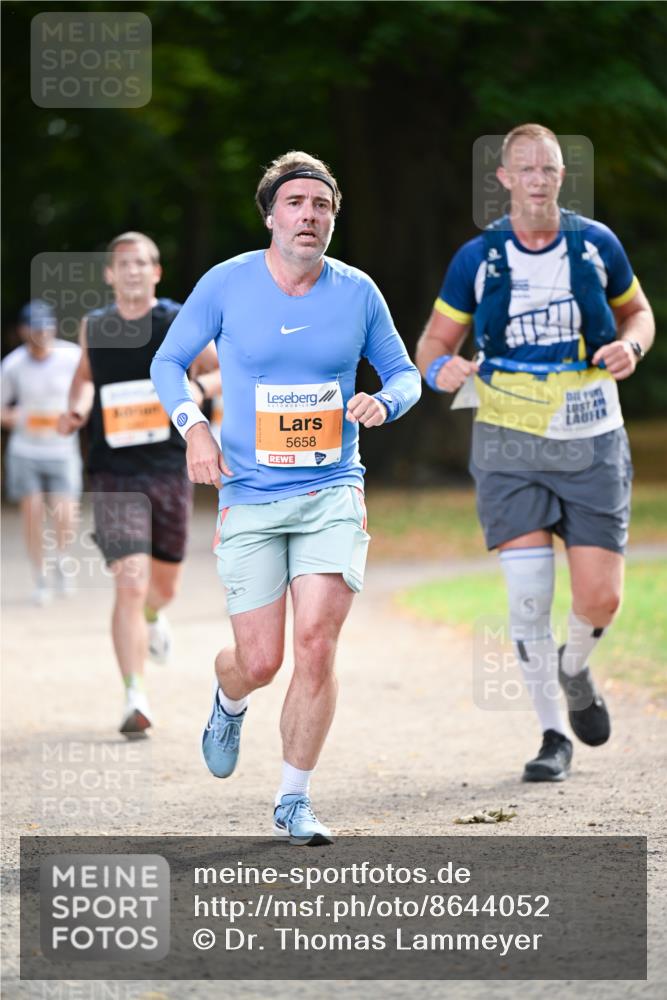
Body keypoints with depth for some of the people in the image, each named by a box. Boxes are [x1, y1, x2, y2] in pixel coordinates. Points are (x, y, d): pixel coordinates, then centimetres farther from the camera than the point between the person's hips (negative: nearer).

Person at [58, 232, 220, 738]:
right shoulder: (94, 327, 5)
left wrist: (200, 386, -15)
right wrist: (78, 407, 6)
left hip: (170, 470, 1)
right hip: (114, 474, -1)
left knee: (164, 585, 15)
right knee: (129, 583, -16)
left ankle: (152, 616, 55)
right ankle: (136, 698, -13)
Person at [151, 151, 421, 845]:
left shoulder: (357, 292, 2)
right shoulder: (226, 285, -2)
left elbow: (404, 373, 14)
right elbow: (168, 362, 9)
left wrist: (383, 403, -9)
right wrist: (193, 428, -8)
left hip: (333, 493, 1)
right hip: (249, 497, -1)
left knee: (316, 645, -13)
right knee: (259, 663, -2)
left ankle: (293, 801, 1)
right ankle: (228, 703, 38)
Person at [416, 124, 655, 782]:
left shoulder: (597, 245, 1)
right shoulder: (477, 258, -2)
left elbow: (636, 310, 15)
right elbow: (434, 339, 5)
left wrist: (631, 346, -8)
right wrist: (441, 368, -18)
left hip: (592, 441, 1)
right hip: (509, 443, -1)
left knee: (600, 598, -5)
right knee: (529, 593, -10)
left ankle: (574, 669, 31)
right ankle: (553, 735, 5)